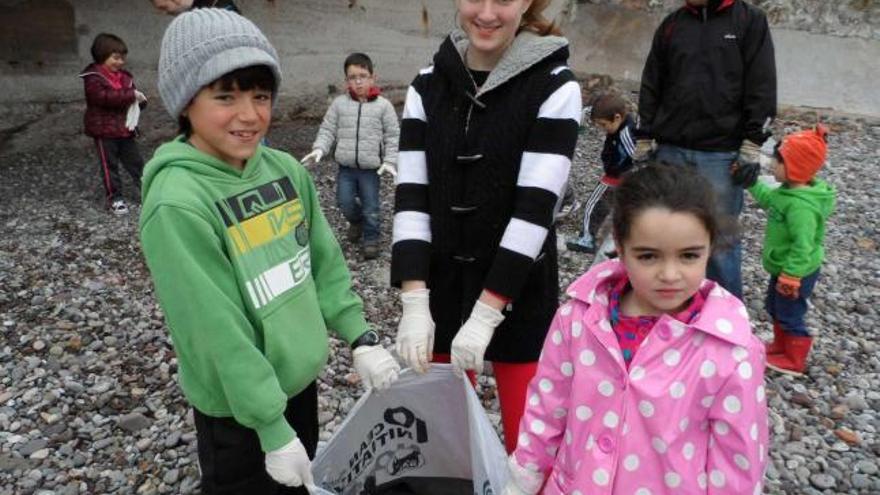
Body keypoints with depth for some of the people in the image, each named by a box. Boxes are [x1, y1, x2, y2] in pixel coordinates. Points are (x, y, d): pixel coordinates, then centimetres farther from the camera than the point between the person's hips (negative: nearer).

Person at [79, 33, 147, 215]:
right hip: (105, 130, -5)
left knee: (135, 161, 12)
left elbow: (131, 98, 17)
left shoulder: (124, 76, 8)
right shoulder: (93, 78, -11)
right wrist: (131, 95, -30)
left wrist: (139, 100, -8)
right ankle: (114, 198, 11)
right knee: (110, 166, 4)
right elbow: (104, 97, -27)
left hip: (125, 129, 5)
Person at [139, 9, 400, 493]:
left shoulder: (287, 170, -5)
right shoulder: (178, 203, -25)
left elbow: (325, 263, 3)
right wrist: (271, 427, -20)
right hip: (237, 406, -6)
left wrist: (359, 338, -1)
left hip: (301, 376, 6)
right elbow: (220, 333, -24)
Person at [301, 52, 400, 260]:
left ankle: (371, 238, 24)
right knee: (345, 202, -1)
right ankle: (356, 221, 32)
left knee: (371, 207, 3)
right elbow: (327, 129, 5)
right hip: (346, 167, 2)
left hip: (371, 168, -2)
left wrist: (389, 161, -8)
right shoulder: (339, 103, 2)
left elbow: (392, 136, 1)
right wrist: (319, 149, -12)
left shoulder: (383, 105, -2)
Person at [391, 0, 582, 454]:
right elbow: (411, 196, -5)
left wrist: (486, 313, -20)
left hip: (519, 287, -3)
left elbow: (535, 207, -16)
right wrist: (414, 302, -14)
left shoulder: (554, 87, -9)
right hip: (441, 281, 3)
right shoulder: (428, 85, 2)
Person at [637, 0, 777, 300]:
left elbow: (762, 87, -2)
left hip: (722, 154, -3)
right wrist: (644, 142, 7)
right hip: (671, 150, 3)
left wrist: (751, 147, -9)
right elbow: (651, 87, 12)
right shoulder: (671, 25, 12)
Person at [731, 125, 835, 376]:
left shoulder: (801, 206, -33)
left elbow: (802, 247, -32)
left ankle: (793, 361, 25)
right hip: (783, 268, 10)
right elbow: (769, 198, 20)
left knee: (789, 315, 7)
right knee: (775, 308, 24)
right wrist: (751, 184, 14)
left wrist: (790, 277, -28)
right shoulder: (790, 191, -2)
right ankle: (781, 346, 44)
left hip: (797, 272, -10)